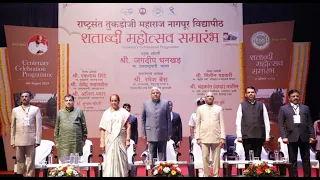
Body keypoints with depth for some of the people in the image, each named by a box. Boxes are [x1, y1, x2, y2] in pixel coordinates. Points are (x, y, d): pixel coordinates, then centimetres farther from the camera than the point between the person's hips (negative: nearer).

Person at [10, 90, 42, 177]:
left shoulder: (36, 109, 4)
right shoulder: (15, 110, 11)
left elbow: (39, 126, 0)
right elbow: (13, 127, 10)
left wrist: (37, 140, -6)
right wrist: (12, 141, 5)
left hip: (31, 140, -2)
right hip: (19, 140, 2)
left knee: (31, 162, 0)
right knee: (20, 162, 6)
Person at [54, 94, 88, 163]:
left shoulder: (79, 112, 10)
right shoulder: (60, 113, 14)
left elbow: (84, 126, 9)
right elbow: (57, 128, 14)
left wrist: (83, 139, 5)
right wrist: (56, 141, 9)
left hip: (76, 143, -1)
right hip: (63, 143, 1)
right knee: (64, 163, -2)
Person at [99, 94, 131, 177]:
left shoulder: (124, 112, 4)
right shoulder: (106, 113, 8)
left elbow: (128, 127, 1)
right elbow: (102, 129, 5)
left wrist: (128, 140, -6)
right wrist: (102, 141, -1)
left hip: (120, 140, -1)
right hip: (109, 141, 1)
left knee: (121, 160, 2)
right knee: (109, 160, -2)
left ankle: (122, 175, 10)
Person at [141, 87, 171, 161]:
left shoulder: (165, 103, 5)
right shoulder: (146, 104, 7)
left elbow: (169, 119, 4)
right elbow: (143, 119, 8)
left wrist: (169, 133, 1)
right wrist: (143, 133, 3)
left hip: (162, 134, 0)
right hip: (151, 134, 0)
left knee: (162, 157, 4)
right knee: (152, 156, 3)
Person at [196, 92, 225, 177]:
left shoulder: (219, 108, 9)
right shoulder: (200, 108, 9)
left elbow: (222, 124, 6)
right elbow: (197, 124, 8)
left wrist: (222, 137, -2)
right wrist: (198, 138, 1)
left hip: (216, 138, 0)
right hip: (204, 137, 0)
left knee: (216, 158, 0)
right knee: (205, 157, -1)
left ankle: (216, 175, 8)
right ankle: (206, 175, 6)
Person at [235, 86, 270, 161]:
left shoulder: (261, 105, 10)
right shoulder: (242, 106, 7)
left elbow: (266, 120, 8)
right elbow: (238, 122, 4)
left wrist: (267, 135, 2)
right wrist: (239, 135, -3)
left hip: (259, 136, 1)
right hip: (247, 136, -1)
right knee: (248, 157, 0)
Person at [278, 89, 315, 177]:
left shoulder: (305, 108, 13)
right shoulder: (283, 108, 7)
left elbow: (310, 123, 11)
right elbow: (281, 124, 1)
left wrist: (312, 135, 3)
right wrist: (284, 136, -8)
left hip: (304, 137, 2)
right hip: (292, 137, -2)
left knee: (306, 159, 6)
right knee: (292, 160, 2)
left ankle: (307, 175, 13)